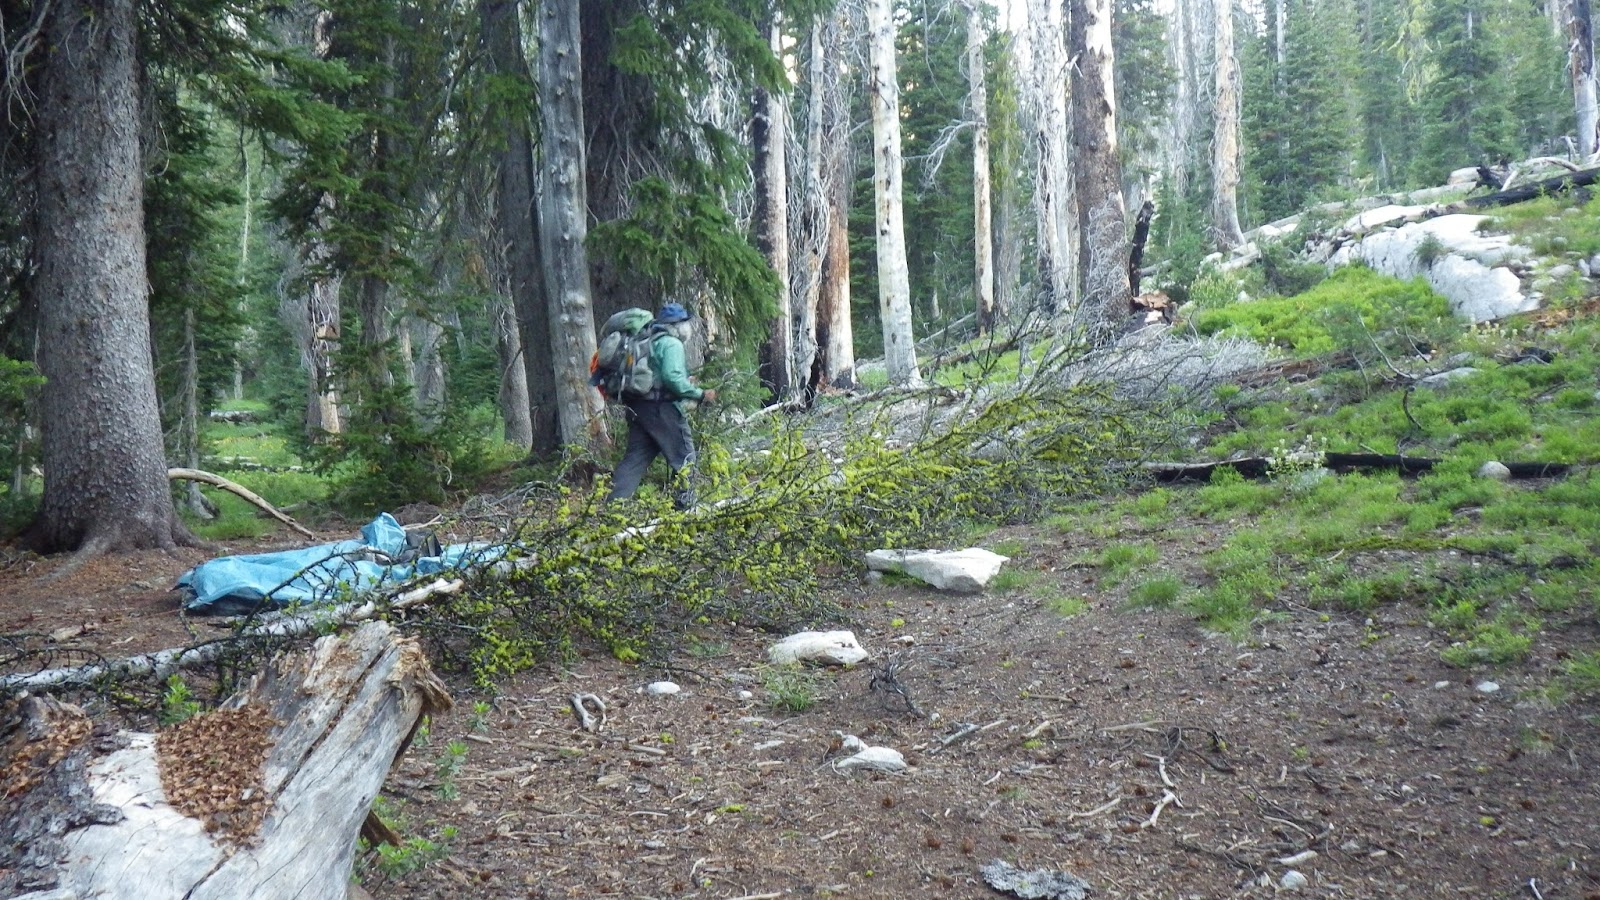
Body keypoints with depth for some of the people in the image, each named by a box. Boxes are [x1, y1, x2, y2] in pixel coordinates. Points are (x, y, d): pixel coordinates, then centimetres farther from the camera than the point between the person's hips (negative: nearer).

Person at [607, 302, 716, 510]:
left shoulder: (648, 342, 19)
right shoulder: (672, 344, -9)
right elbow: (672, 377, -22)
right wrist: (700, 394, -14)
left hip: (637, 406, 8)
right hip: (662, 408, -8)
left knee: (635, 457, 10)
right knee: (684, 457, 3)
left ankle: (613, 503, 4)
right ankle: (684, 505, 6)